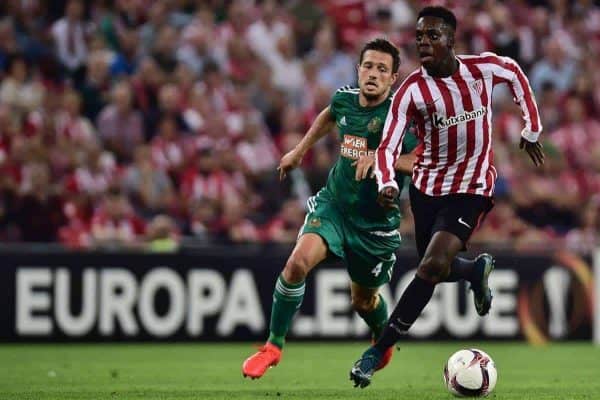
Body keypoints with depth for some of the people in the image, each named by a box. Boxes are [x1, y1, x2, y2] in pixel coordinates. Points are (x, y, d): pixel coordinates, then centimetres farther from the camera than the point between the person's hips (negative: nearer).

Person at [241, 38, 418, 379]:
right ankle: (274, 345, -8)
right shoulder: (345, 99, -2)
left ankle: (384, 339, 49)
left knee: (363, 300, 12)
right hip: (333, 203, 3)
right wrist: (299, 152, 31)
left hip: (376, 221, -3)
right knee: (299, 261, -23)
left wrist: (379, 157, -35)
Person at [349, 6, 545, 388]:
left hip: (472, 186, -2)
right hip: (427, 185, 2)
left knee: (433, 266, -16)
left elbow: (516, 75, 11)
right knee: (435, 267, 13)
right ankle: (478, 270, 48)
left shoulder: (484, 67, -12)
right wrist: (386, 183, -37)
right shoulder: (411, 90, -14)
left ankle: (380, 349, -12)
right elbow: (388, 146, -18)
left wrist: (532, 130, 14)